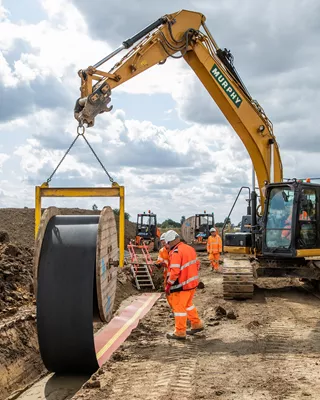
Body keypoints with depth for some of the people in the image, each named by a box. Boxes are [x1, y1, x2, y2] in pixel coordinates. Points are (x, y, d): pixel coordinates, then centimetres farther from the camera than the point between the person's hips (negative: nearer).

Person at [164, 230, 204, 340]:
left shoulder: (176, 253, -21)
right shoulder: (189, 248, 7)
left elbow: (175, 272, -25)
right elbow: (197, 264, 15)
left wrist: (168, 285, -15)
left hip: (183, 285, -9)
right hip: (193, 282, 9)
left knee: (179, 307, 2)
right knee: (188, 304, 25)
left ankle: (180, 333, 9)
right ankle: (196, 324, 34)